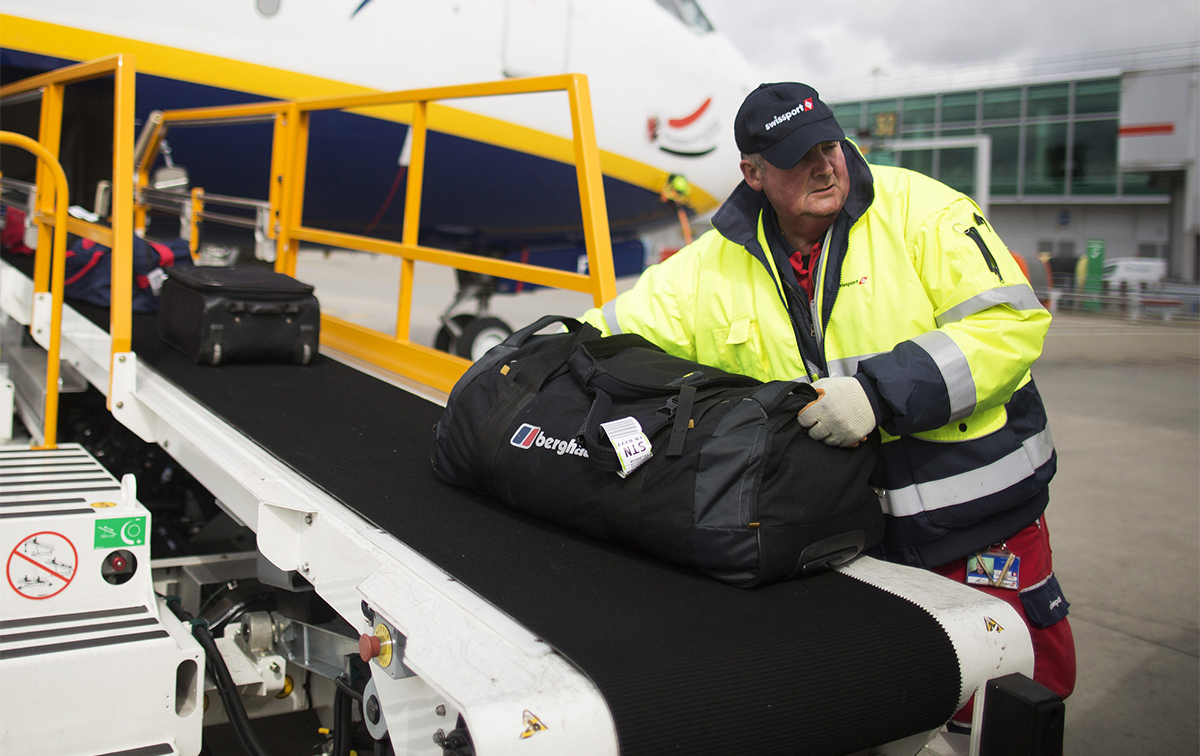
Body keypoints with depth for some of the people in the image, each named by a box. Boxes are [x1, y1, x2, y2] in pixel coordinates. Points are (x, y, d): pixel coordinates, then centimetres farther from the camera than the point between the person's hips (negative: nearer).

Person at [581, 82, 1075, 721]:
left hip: (975, 512, -1)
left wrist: (879, 392, -25)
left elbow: (1011, 324, -15)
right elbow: (605, 335, 9)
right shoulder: (714, 267, 1)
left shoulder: (917, 207, -8)